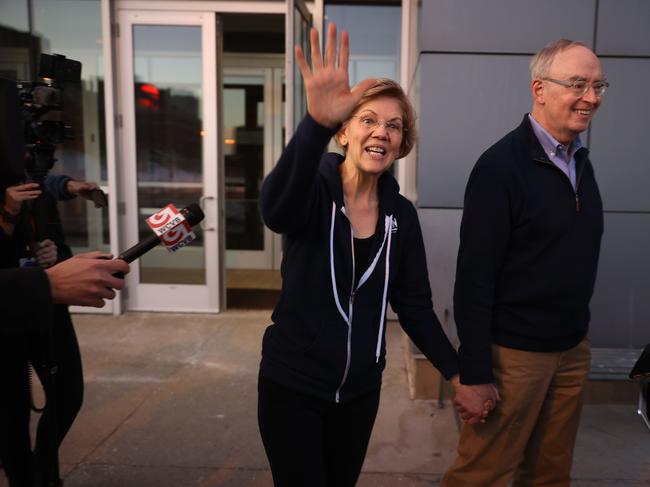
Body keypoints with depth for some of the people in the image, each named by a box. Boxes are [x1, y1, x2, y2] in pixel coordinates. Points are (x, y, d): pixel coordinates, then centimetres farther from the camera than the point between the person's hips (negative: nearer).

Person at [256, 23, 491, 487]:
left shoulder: (401, 213, -1)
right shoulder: (316, 189, -14)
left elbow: (415, 304, 4)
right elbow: (276, 210, -40)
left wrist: (457, 371, -2)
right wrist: (318, 123, -55)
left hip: (360, 388, 4)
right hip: (292, 384, -3)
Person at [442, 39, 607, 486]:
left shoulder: (581, 161, 7)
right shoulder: (501, 166, -17)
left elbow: (577, 257, 12)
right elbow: (475, 277, -18)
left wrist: (578, 338, 13)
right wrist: (475, 373, -18)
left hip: (574, 348, 7)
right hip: (514, 352, -7)